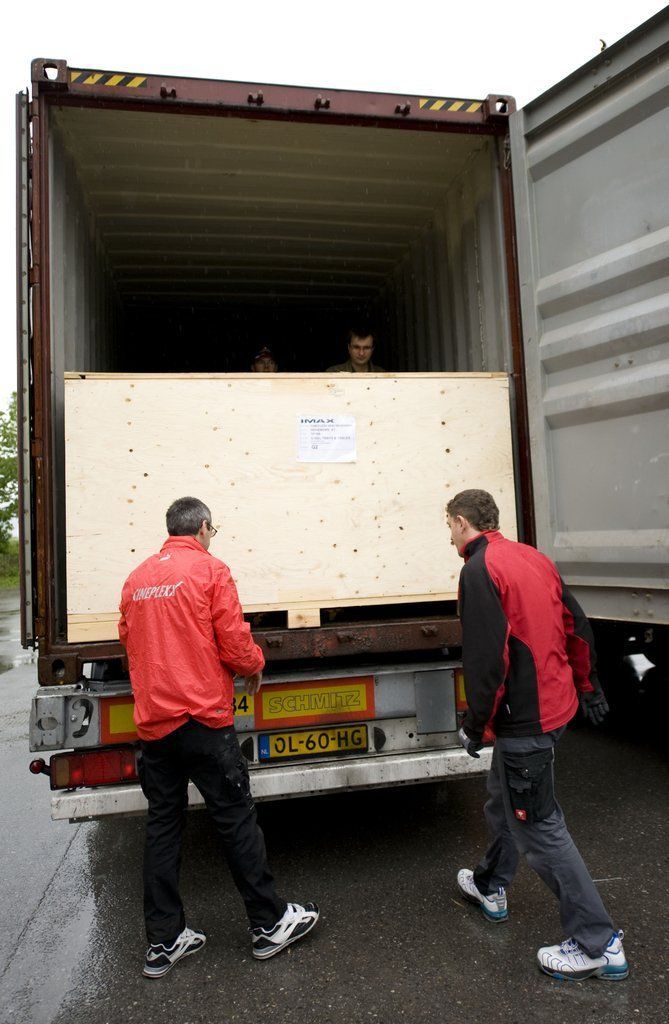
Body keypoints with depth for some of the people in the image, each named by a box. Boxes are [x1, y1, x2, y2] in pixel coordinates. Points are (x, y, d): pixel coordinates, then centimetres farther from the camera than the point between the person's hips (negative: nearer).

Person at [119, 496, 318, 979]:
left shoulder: (136, 579, 9)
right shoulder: (210, 569, -8)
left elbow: (130, 641, 16)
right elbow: (235, 644, -12)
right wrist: (255, 665, 9)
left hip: (153, 721, 6)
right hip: (202, 717, -6)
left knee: (163, 826, 14)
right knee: (237, 820, 6)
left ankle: (164, 942, 24)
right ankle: (270, 924, 20)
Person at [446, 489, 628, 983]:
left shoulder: (480, 570, -18)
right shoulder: (534, 558, 8)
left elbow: (486, 659, -23)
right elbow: (576, 627, 14)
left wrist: (476, 726, -12)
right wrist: (587, 686, 24)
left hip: (524, 719, -9)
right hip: (554, 704, 9)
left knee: (539, 826, 3)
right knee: (504, 800, 24)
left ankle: (600, 945, 14)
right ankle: (491, 886, 43)